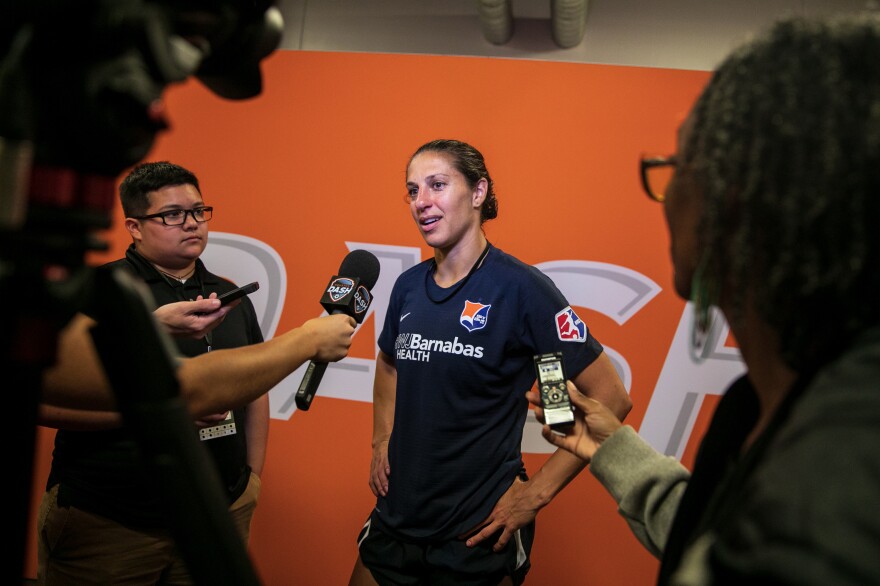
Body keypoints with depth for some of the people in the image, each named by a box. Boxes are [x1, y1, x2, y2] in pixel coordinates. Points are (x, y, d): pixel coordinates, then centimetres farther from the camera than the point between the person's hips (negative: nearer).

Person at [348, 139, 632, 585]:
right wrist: (382, 441, 8)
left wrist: (536, 493, -13)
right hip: (394, 520, 5)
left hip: (478, 534, -5)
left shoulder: (520, 287, -15)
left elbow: (610, 398, -14)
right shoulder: (408, 285, 1)